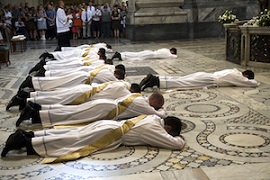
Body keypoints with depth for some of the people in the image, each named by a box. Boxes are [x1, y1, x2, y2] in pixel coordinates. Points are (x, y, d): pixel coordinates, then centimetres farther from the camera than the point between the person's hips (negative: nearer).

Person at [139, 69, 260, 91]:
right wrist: (255, 82, 25)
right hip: (209, 81, -8)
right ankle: (155, 81, -31)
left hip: (205, 75, 8)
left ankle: (154, 79, -13)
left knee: (179, 80, -2)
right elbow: (253, 83, 0)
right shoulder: (238, 77, 2)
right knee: (181, 83, -18)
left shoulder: (234, 71, 27)